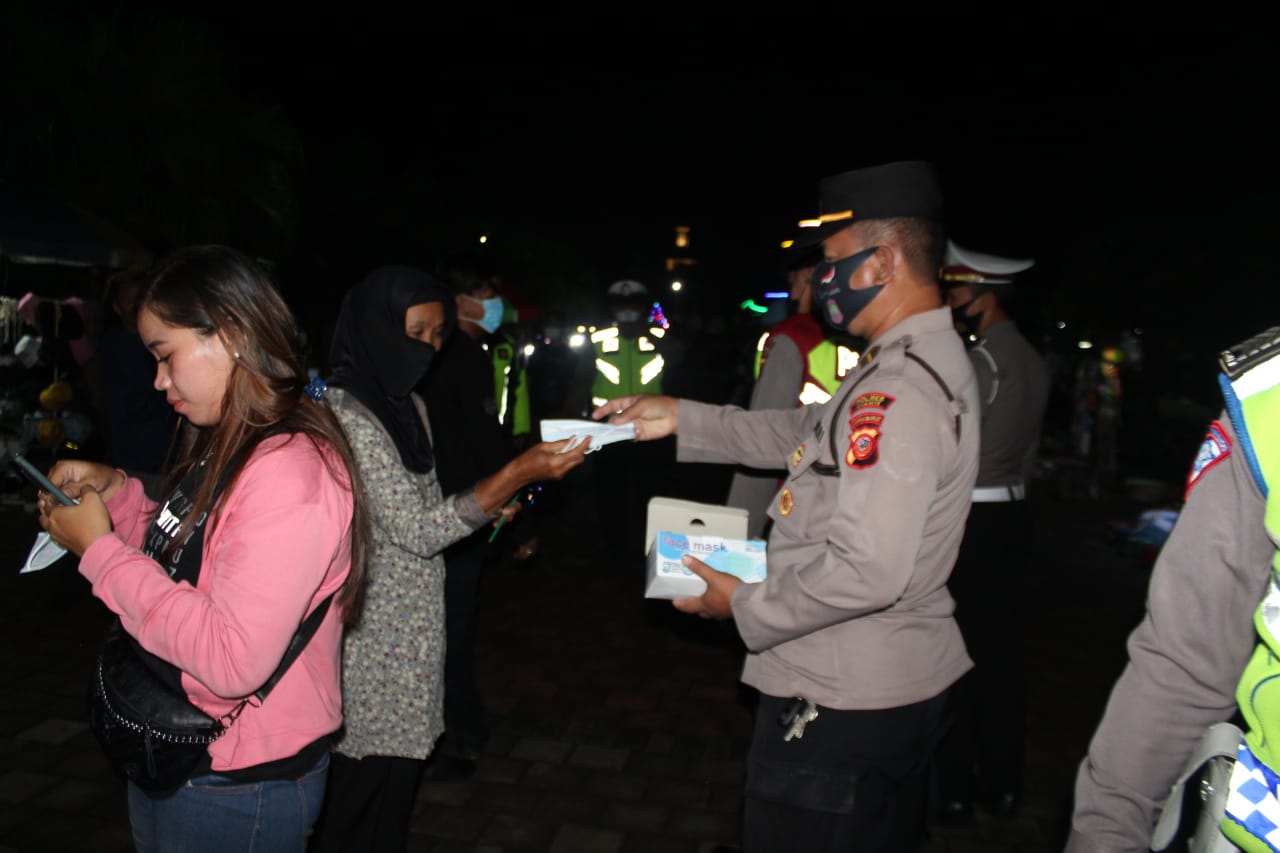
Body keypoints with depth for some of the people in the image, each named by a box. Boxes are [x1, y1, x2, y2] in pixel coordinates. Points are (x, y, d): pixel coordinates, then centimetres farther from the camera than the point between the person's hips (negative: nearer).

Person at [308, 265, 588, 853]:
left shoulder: (407, 404, 7)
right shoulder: (348, 416, -21)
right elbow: (416, 530, -25)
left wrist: (488, 506, 4)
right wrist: (518, 474, -29)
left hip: (407, 628, 8)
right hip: (374, 635, -8)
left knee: (395, 785, 20)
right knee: (361, 789, 8)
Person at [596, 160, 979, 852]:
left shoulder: (899, 390, -28)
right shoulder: (930, 358, 7)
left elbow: (867, 571, -32)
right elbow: (806, 433, 14)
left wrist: (745, 605, -17)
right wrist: (679, 418, 9)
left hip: (840, 703, -10)